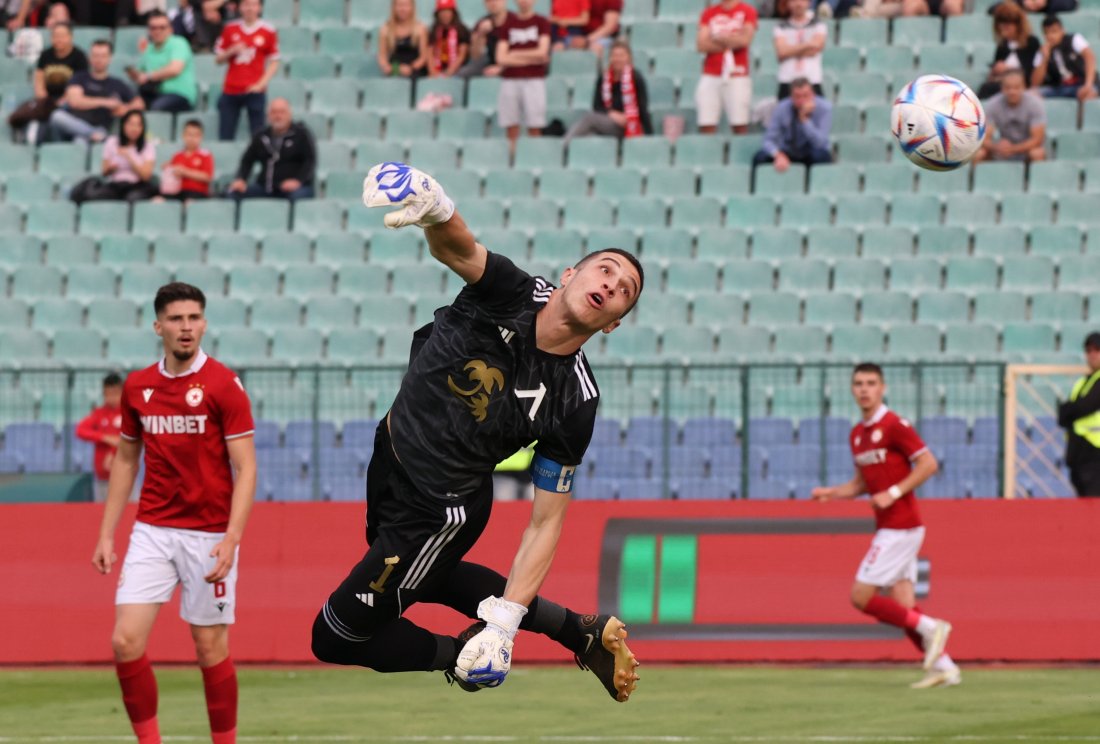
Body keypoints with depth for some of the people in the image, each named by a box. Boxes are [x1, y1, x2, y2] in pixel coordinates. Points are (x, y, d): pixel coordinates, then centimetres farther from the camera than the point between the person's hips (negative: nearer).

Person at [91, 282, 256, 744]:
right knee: (125, 641, -8)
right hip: (152, 531, 4)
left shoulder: (224, 385, -7)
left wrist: (231, 538, -20)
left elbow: (246, 468, -9)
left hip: (208, 536, -4)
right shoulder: (137, 387, 7)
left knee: (210, 649, 1)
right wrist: (106, 534, 12)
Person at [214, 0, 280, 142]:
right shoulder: (230, 29, 8)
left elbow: (274, 62, 2)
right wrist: (232, 51, -9)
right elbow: (218, 59, 12)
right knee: (225, 136, 1)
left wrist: (261, 83, -10)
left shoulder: (268, 31, 1)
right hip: (230, 91, 2)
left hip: (254, 91, -2)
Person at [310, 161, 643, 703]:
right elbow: (456, 250, -41)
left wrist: (504, 622, -24)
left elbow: (545, 523, -16)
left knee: (335, 639, 4)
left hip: (437, 511, -5)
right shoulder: (514, 293, -19)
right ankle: (580, 631, 40)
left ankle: (464, 652, 22)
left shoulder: (575, 404, -23)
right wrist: (435, 209, -67)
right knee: (424, 577, 34)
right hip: (390, 459, 6)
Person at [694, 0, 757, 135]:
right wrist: (730, 42, -4)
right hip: (710, 76, 2)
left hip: (737, 76, -2)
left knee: (740, 127, -7)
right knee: (706, 126, -5)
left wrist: (718, 38, 2)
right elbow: (701, 44, 1)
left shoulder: (747, 11, 5)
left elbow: (745, 40, -9)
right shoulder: (709, 13, 12)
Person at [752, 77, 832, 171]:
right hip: (787, 153, 1)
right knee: (760, 157, -27)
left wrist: (804, 118, -35)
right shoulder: (781, 108, -12)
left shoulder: (824, 108, -17)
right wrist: (778, 155, -35)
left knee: (822, 155, -36)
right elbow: (769, 140, -13)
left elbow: (820, 143, -25)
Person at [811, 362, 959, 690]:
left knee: (861, 597, -10)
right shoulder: (857, 434, 15)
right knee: (901, 605, 4)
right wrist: (831, 493, 9)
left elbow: (928, 464, -14)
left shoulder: (893, 426, -11)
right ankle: (943, 666, 5)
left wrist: (893, 493, -18)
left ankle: (928, 627, -5)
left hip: (900, 527, -9)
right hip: (889, 528, 9)